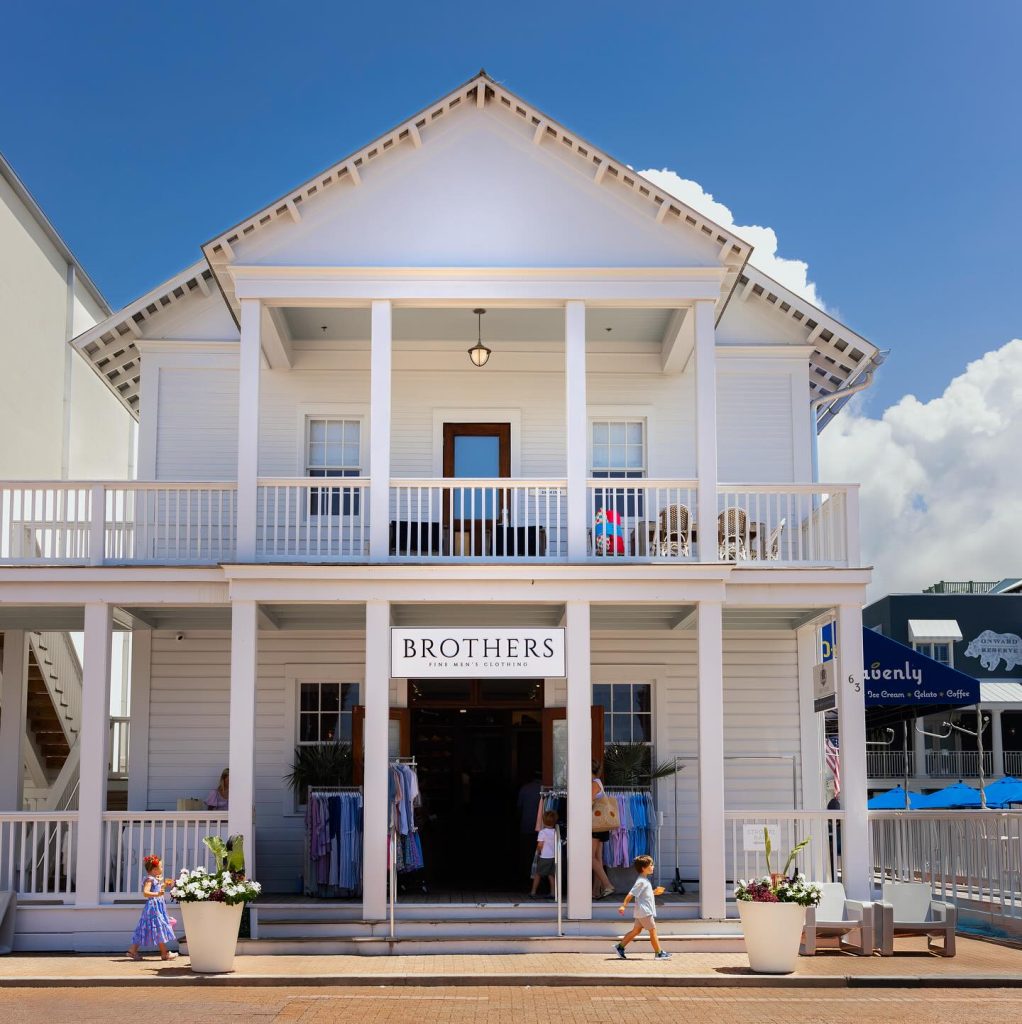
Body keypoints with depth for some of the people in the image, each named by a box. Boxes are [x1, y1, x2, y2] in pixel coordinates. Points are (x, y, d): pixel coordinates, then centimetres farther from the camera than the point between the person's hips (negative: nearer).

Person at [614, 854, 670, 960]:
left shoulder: (645, 880, 15)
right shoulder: (641, 882, -17)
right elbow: (631, 894, -21)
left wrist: (654, 892, 15)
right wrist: (623, 906, -24)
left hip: (642, 912, 10)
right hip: (644, 912, -10)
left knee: (636, 930, 12)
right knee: (653, 931, -3)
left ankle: (620, 947, 15)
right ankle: (659, 953, 4)